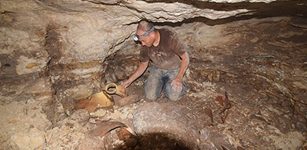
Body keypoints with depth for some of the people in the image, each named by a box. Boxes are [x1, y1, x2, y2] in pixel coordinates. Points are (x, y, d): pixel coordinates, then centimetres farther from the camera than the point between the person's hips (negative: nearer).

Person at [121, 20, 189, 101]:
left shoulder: (170, 37, -30)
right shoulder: (145, 45, -15)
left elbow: (185, 58, -20)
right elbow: (143, 64, 0)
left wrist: (179, 78, -26)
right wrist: (129, 80, -4)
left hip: (173, 69, -3)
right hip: (157, 69, 3)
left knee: (174, 96, -18)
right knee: (150, 96, -10)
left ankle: (167, 82, 13)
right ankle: (161, 82, 18)